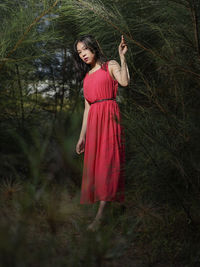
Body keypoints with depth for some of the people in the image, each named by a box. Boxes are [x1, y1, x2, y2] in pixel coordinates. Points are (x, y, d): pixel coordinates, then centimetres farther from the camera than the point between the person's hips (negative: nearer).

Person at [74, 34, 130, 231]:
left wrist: (122, 56, -11)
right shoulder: (86, 77, 23)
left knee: (107, 162, -11)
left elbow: (125, 82, -15)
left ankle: (100, 215, -14)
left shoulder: (110, 65, 7)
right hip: (93, 120, 6)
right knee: (94, 163, 1)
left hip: (109, 117, -6)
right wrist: (82, 136, 16)